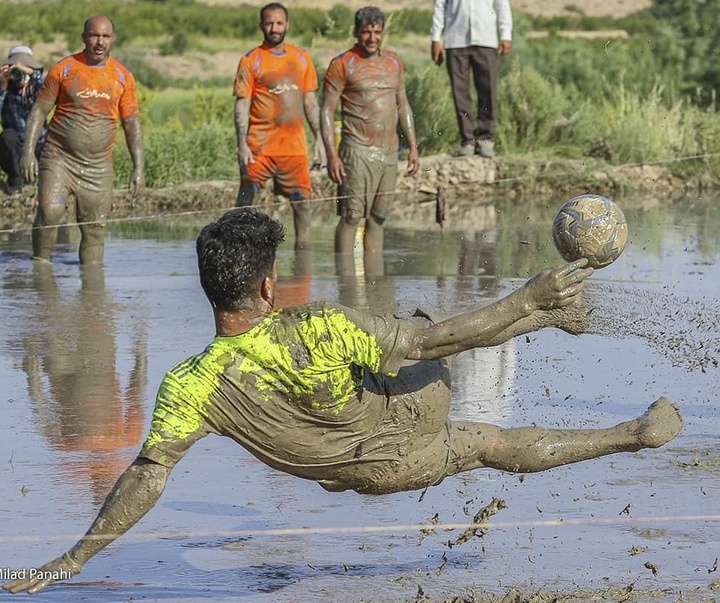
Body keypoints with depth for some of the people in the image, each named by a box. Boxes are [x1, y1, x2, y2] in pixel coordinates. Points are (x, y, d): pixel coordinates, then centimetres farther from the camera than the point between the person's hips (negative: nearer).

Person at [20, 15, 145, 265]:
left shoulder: (123, 77, 6)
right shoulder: (63, 69, 1)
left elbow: (132, 123, 11)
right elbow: (39, 110, 3)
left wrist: (139, 167, 4)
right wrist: (28, 151, -8)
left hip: (98, 167, 2)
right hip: (59, 158, -2)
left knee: (94, 230, 2)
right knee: (49, 212, -23)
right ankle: (40, 263, -9)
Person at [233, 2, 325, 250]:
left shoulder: (302, 58, 12)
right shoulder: (251, 61, -1)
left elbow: (310, 101, 16)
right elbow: (241, 106, -4)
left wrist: (319, 139, 9)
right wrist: (242, 145, -14)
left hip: (295, 146, 4)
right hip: (259, 147, -4)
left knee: (302, 202, 4)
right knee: (245, 204, -6)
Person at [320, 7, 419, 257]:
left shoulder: (394, 62, 14)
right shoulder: (343, 65, -4)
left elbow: (403, 106, 22)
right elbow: (327, 110, -5)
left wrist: (412, 147, 15)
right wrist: (332, 155, -14)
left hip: (389, 152, 6)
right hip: (358, 150, -6)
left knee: (377, 218, 8)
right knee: (351, 217, -9)